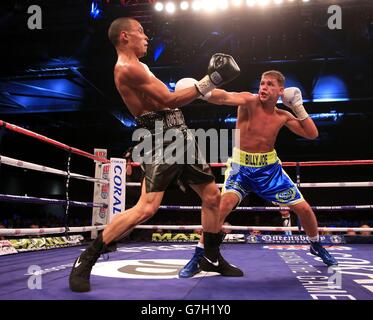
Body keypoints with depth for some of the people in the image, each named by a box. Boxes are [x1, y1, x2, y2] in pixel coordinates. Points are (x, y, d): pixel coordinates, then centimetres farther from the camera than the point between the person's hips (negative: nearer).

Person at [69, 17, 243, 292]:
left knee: (212, 195, 11)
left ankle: (211, 258, 26)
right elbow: (169, 100, -16)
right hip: (161, 140, -10)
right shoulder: (127, 68, -12)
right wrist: (207, 82, -12)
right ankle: (85, 260, -5)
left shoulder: (137, 66, 21)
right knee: (147, 208, -19)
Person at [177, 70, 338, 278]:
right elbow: (226, 97, -34)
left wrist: (298, 107, -4)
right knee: (225, 204, -28)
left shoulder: (283, 116, -1)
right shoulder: (249, 101, -14)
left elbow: (312, 134, 5)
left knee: (304, 208, 6)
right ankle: (198, 256, -12)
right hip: (241, 167, -4)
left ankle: (317, 246, 37)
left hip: (270, 168, 4)